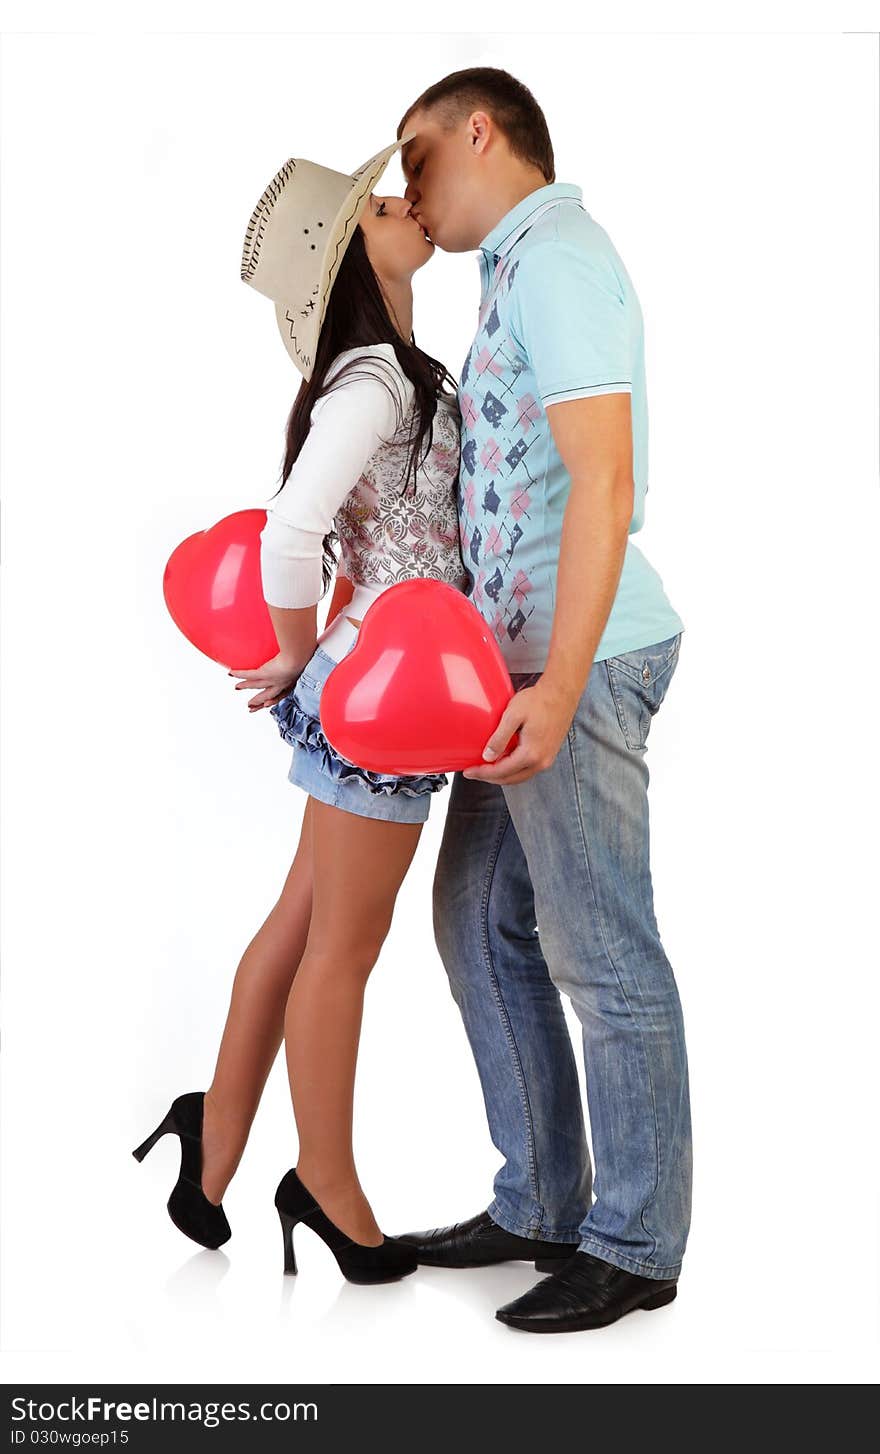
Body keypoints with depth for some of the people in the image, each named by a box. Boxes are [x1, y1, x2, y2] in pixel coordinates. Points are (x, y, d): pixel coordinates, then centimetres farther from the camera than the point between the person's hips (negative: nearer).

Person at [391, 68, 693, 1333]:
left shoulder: (555, 256, -10)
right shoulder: (524, 268, 20)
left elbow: (601, 484, -20)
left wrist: (560, 689, -25)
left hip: (582, 658, -10)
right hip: (523, 657, 10)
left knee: (602, 957, -2)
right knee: (481, 923, 14)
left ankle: (636, 1246, 11)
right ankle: (540, 1206, 24)